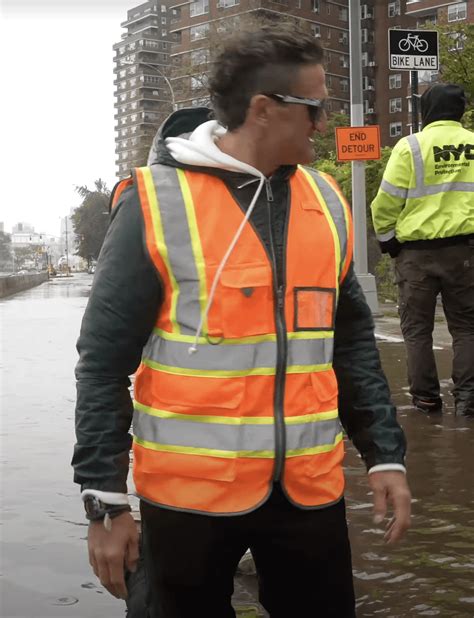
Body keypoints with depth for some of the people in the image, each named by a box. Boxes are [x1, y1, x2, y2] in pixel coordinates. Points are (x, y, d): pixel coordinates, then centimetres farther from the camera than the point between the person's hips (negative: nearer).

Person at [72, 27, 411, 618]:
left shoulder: (327, 202, 6)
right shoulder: (157, 203, -11)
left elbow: (351, 341, 12)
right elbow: (105, 359, -9)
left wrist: (384, 452, 7)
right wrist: (105, 498, -9)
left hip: (309, 486, 4)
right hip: (189, 490, -4)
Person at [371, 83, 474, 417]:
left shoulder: (411, 147, -7)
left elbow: (386, 202, -7)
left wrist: (387, 238, 8)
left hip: (417, 251, -3)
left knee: (417, 327, 9)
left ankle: (426, 396, 12)